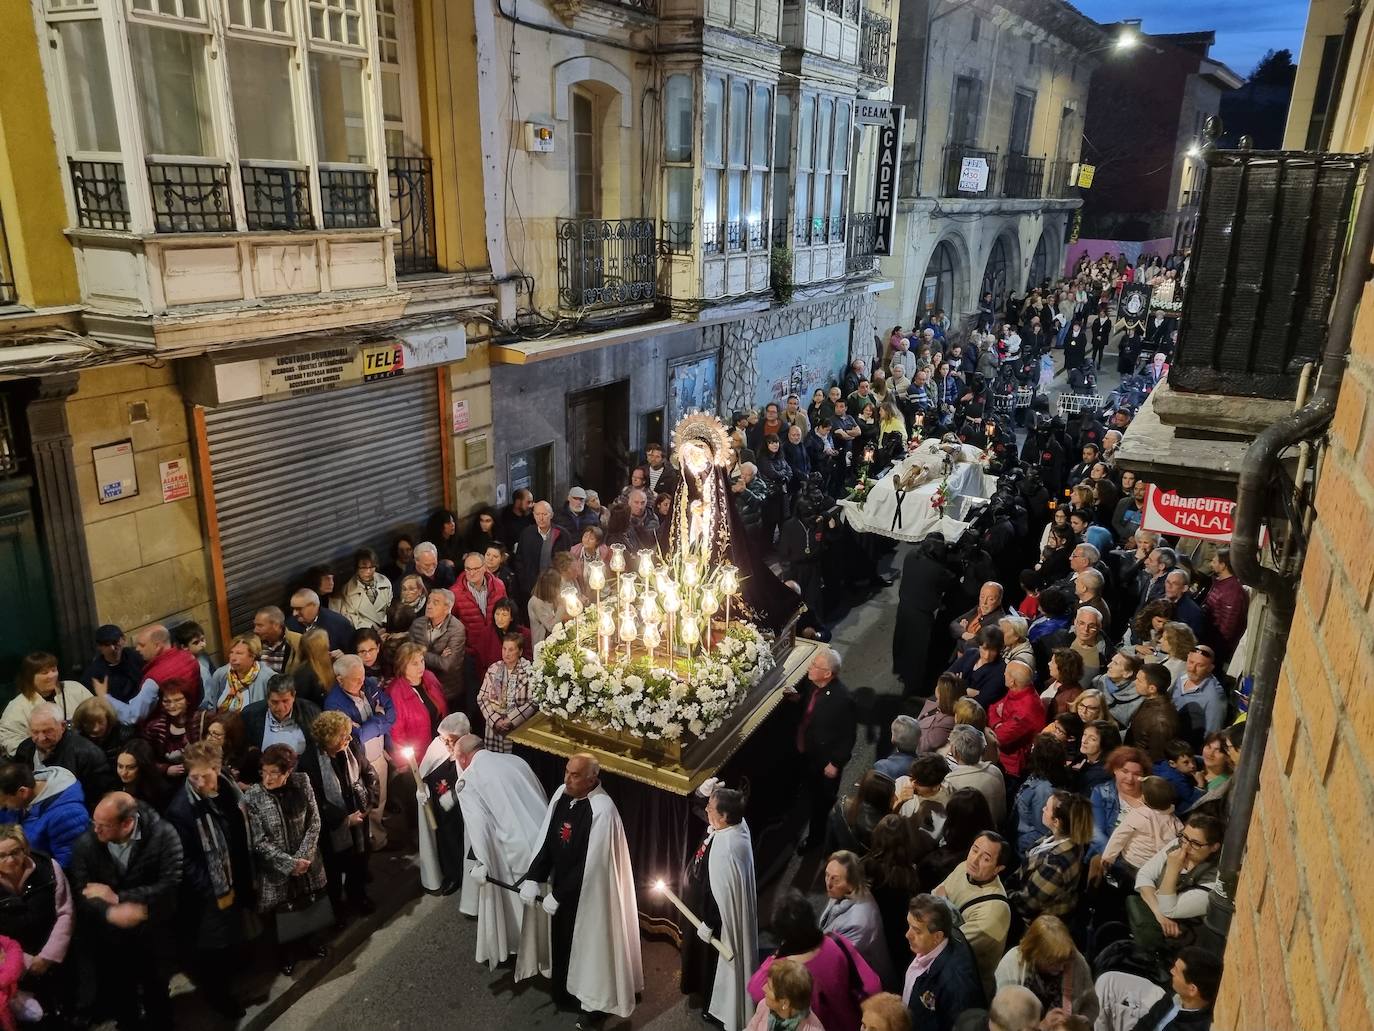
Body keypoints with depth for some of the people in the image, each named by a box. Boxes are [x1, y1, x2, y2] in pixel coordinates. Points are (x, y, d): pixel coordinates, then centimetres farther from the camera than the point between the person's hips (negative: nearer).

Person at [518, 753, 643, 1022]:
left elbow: (590, 864, -25)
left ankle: (594, 999, 37)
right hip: (561, 883, 6)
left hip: (589, 892, -6)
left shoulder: (602, 810, -30)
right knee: (561, 939, 24)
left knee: (589, 944, 14)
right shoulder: (562, 793, -9)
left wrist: (557, 895, -19)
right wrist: (533, 878, -11)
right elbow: (546, 839, -2)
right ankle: (564, 990, 48)